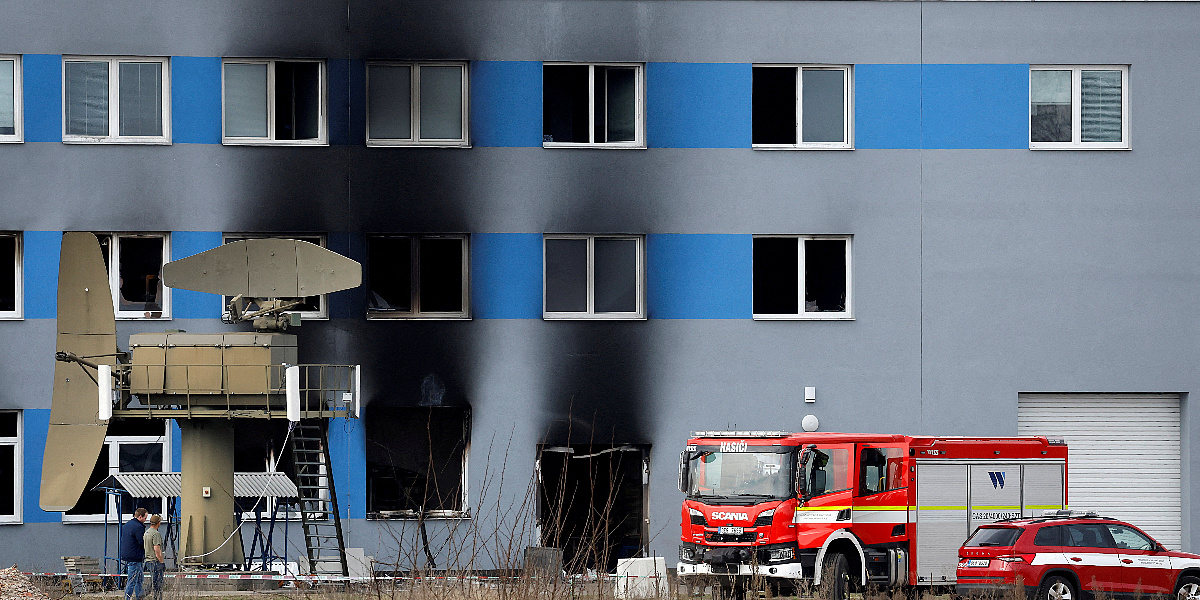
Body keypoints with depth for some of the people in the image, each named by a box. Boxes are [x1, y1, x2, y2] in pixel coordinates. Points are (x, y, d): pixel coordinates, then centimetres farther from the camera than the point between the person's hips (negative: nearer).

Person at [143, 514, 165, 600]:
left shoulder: (146, 532, 13)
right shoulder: (156, 534, -16)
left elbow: (144, 547, 20)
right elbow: (157, 550, -21)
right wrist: (162, 562, -15)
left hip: (148, 560, 9)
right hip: (155, 561, -9)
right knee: (157, 584, -6)